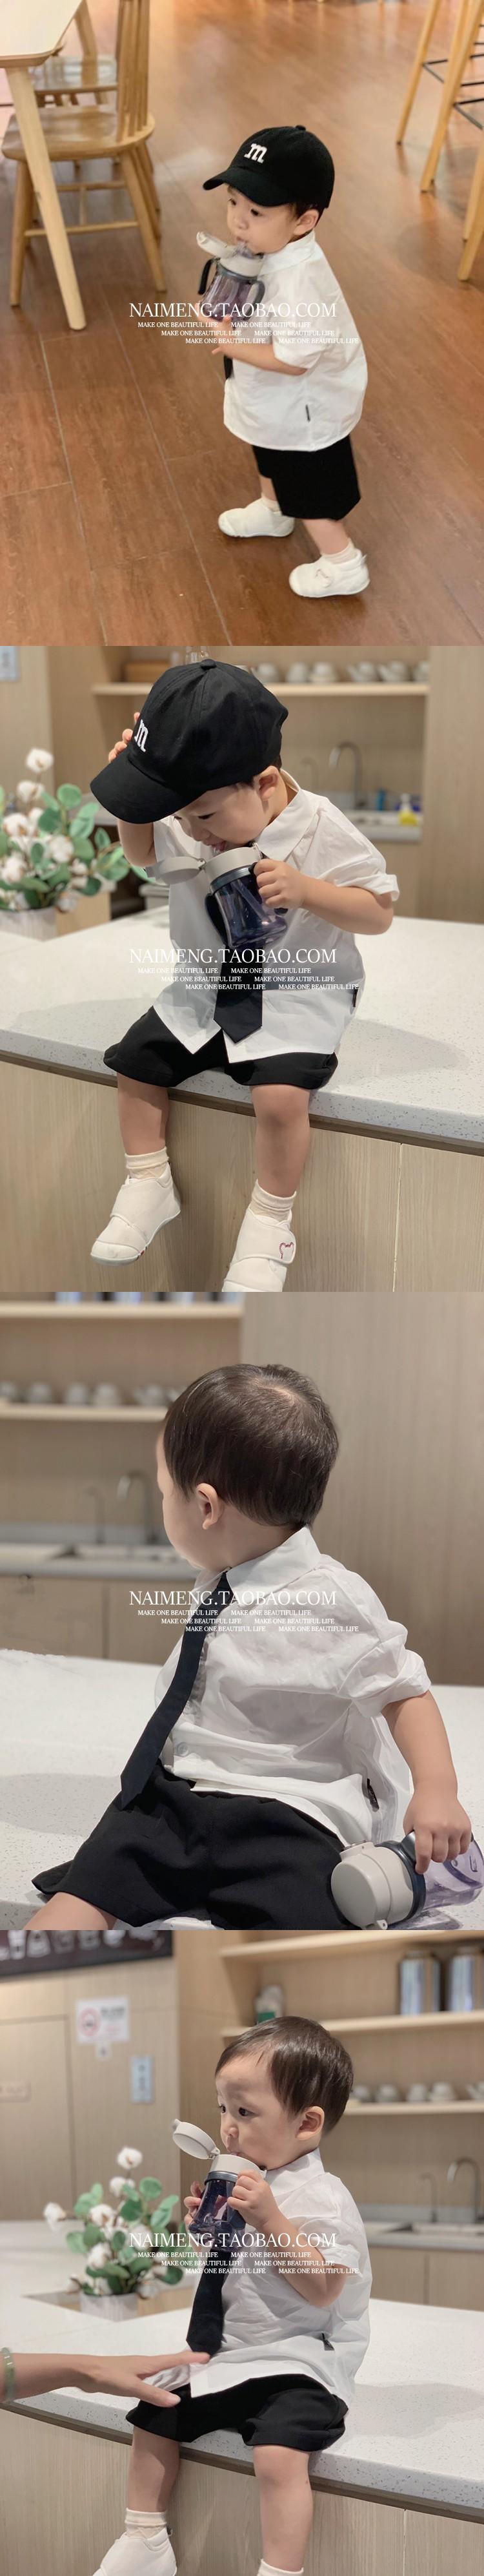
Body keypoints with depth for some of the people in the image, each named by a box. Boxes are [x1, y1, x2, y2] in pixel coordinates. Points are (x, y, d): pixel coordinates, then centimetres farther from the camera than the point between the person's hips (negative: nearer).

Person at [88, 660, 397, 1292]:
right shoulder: (187, 823, -7)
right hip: (206, 986, 6)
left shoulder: (321, 830, -22)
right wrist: (136, 792, -7)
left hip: (299, 994, -6)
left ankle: (270, 1223, -7)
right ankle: (149, 1187, 20)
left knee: (281, 1093, -28)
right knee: (137, 1059, 0)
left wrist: (304, 890, -32)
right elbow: (141, 853, 15)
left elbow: (380, 911, -15)